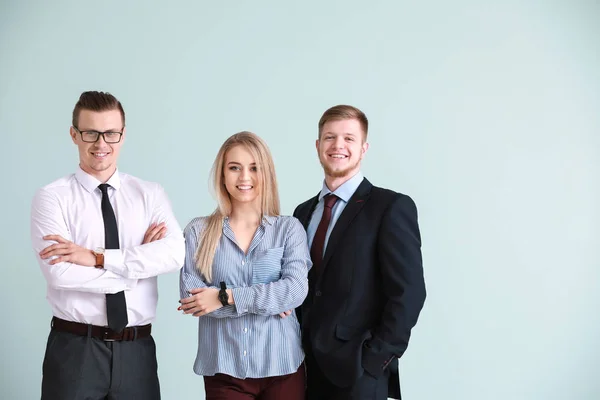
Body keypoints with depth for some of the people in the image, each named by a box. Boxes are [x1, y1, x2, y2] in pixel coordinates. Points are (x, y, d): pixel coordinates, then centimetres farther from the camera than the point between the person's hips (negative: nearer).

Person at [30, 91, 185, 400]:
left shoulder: (150, 194, 5)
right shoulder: (52, 197, -3)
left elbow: (174, 253, -12)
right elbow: (60, 273, -16)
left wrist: (97, 257, -19)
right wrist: (138, 262, -11)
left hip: (137, 349, 2)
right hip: (74, 349, -2)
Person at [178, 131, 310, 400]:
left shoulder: (289, 229, 2)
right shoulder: (198, 231, 3)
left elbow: (296, 289, -10)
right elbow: (190, 295, -7)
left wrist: (226, 297, -14)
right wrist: (267, 300, -12)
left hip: (281, 366, 0)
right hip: (223, 368, 0)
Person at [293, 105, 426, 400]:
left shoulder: (391, 207, -7)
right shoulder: (303, 213, 11)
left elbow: (407, 293, -13)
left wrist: (374, 360, -15)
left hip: (358, 374, -5)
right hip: (306, 369, 5)